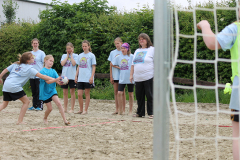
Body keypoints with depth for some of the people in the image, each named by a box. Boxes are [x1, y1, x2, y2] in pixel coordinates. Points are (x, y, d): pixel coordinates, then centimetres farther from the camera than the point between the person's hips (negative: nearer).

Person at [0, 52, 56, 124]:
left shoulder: (16, 64, 15)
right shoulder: (29, 68, -2)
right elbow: (41, 76, -9)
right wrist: (55, 80, -10)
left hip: (6, 85, 7)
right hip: (14, 86, -7)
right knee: (26, 101, 6)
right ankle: (20, 121, 4)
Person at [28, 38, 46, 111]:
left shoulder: (41, 53, 0)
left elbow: (44, 63, -4)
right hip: (32, 75, 5)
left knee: (39, 91, -6)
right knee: (34, 92, 8)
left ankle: (40, 106, -3)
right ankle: (34, 105, 13)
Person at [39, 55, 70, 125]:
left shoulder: (53, 71, 4)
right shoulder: (43, 71, -14)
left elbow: (58, 81, -7)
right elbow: (48, 81, -25)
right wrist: (56, 79, -40)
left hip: (52, 90, 4)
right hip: (45, 92, -4)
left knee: (58, 103, -16)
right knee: (49, 108, 1)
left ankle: (65, 120, -18)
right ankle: (45, 118, 32)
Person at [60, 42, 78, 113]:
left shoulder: (75, 55, 3)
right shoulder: (64, 55, 12)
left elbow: (74, 63, -14)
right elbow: (62, 63, -4)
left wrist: (71, 55, -5)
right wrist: (67, 55, -1)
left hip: (72, 76, -3)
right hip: (64, 75, 4)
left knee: (72, 92, -1)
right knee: (65, 92, 6)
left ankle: (72, 109, 3)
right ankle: (65, 108, 12)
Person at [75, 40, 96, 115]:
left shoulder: (91, 55, 0)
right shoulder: (80, 55, 14)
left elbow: (94, 67, -2)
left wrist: (92, 77, -11)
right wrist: (76, 76, 11)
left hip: (88, 78, -4)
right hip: (80, 78, 4)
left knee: (87, 94, 1)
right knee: (79, 94, 0)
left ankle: (85, 110, 7)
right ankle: (81, 109, 12)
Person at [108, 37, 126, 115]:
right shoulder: (112, 53, 8)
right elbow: (111, 65, 9)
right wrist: (111, 76, 4)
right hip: (115, 75, 3)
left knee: (122, 92, -1)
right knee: (116, 92, 6)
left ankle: (123, 109, 2)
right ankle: (117, 109, 11)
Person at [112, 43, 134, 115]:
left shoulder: (132, 57, -4)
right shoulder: (119, 57, 8)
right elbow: (112, 64, 21)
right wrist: (118, 67, 7)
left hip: (130, 78, -3)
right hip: (122, 78, 3)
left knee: (130, 94, 4)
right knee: (119, 93, -6)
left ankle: (130, 110, 11)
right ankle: (120, 110, 1)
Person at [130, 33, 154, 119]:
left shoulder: (152, 49, 1)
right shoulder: (137, 51, 20)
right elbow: (133, 64, 24)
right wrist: (131, 74, 15)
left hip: (148, 77, -6)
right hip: (138, 78, 6)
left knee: (149, 95, -5)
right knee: (139, 96, 8)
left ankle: (151, 113, -1)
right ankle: (140, 113, 17)